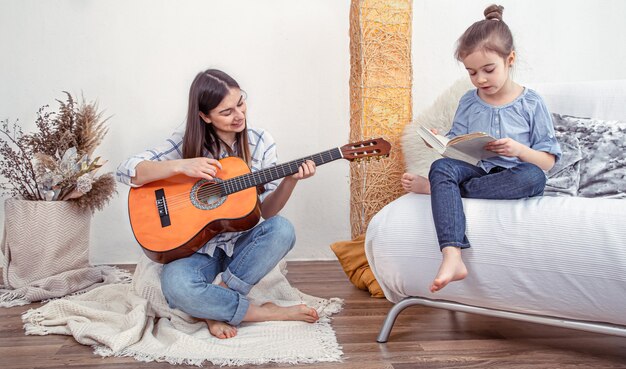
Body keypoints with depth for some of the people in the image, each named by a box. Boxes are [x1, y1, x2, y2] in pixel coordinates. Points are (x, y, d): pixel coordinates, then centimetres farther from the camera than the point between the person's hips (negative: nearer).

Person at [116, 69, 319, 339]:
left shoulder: (260, 142, -3)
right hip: (196, 247, -2)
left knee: (282, 230, -29)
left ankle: (216, 309, -18)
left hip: (241, 243, 2)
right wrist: (180, 166, -29)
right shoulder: (187, 141, -8)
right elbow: (126, 171, -15)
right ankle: (267, 313, -15)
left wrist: (290, 181, -24)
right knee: (176, 284, -34)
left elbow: (266, 211, -4)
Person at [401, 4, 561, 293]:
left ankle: (433, 187, -26)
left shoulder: (531, 104, 2)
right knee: (441, 167, -30)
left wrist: (519, 150, -20)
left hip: (511, 175, -2)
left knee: (533, 177, -37)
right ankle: (452, 258, -47)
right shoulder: (468, 102, 10)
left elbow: (548, 160, 1)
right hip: (475, 170, 2)